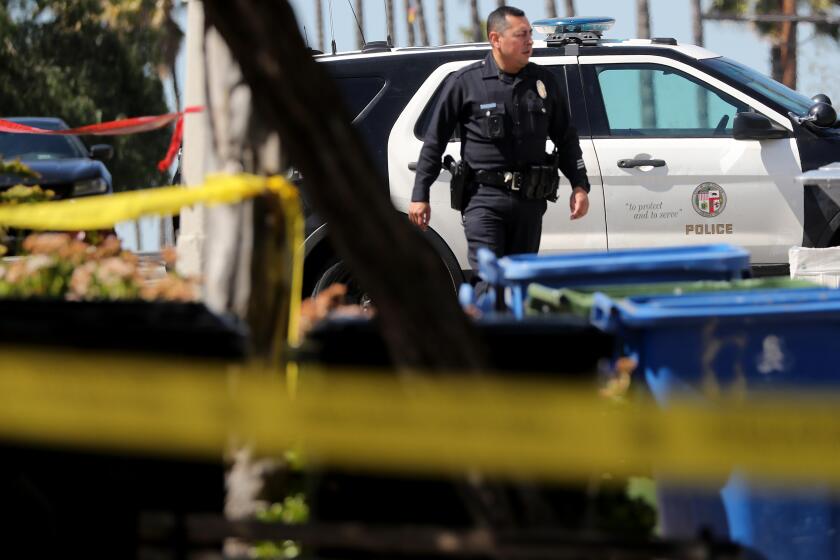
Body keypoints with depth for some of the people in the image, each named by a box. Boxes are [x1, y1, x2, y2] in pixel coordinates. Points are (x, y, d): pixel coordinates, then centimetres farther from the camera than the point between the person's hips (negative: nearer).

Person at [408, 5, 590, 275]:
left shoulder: (543, 81, 11)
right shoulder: (465, 82, -2)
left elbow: (566, 139, 20)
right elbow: (434, 141, 2)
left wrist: (580, 186, 11)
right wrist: (420, 195, 0)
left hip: (529, 200, 5)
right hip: (484, 199, -4)